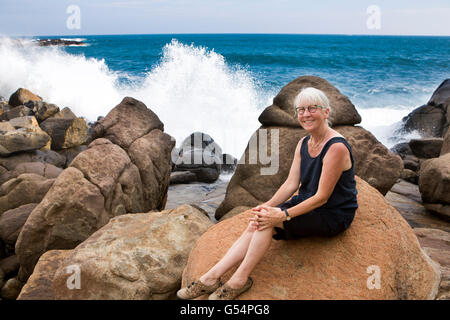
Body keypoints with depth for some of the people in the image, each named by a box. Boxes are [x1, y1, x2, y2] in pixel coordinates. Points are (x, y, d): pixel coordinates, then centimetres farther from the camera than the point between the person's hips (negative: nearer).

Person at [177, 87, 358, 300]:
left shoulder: (337, 147, -21)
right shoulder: (303, 144, 6)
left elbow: (322, 197, -22)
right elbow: (291, 184, 2)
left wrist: (283, 215, -25)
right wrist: (267, 206, -15)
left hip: (332, 216, -7)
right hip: (307, 204, 7)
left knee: (269, 222, -25)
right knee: (256, 224, -14)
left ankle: (239, 279, -14)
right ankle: (212, 277, -16)